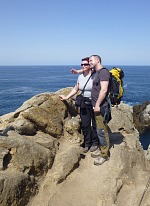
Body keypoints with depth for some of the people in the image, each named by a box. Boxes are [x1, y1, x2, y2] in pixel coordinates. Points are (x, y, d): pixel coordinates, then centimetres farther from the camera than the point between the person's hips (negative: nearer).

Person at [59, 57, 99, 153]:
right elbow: (75, 89, 19)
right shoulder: (80, 77, 10)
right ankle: (87, 144, 23)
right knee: (85, 125, 7)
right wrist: (66, 97, 17)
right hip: (84, 103, 6)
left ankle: (95, 143, 23)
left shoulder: (95, 76, -11)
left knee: (95, 125, 6)